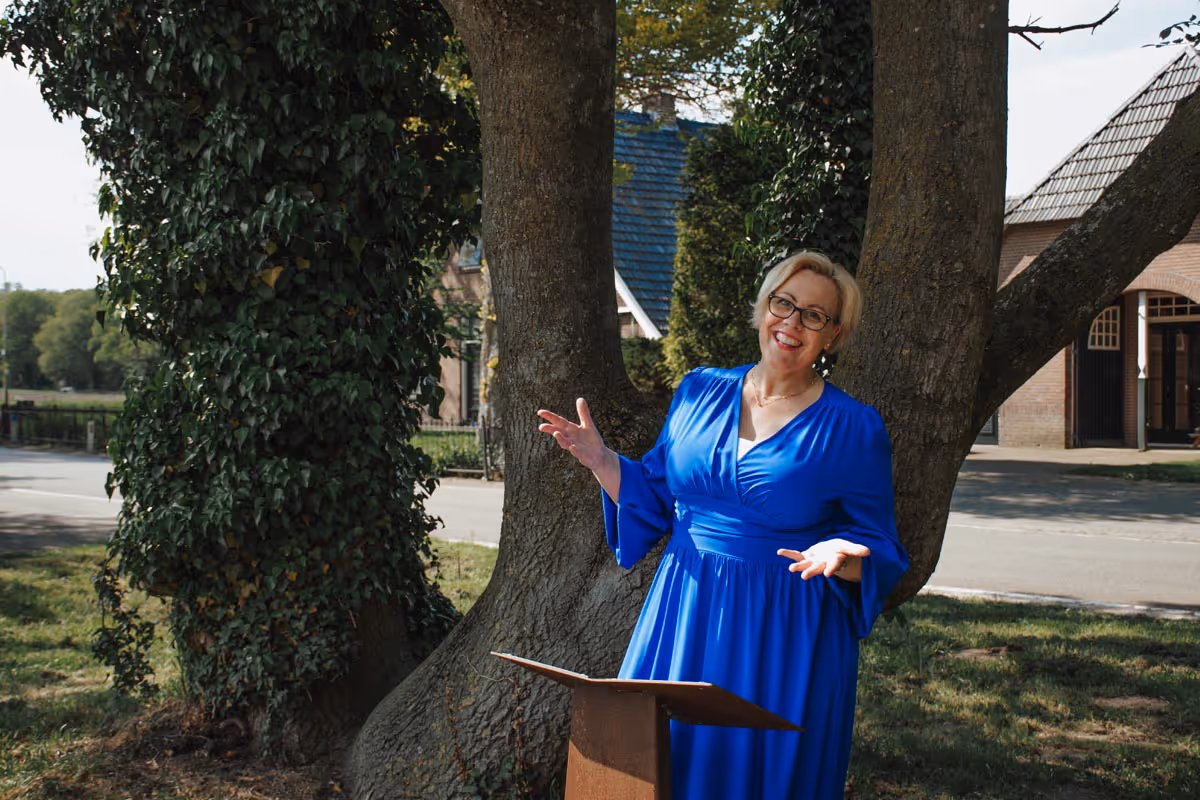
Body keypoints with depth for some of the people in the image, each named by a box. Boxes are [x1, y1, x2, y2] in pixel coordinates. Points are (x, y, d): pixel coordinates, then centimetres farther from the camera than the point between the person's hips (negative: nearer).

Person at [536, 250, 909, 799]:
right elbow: (655, 499, 14)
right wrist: (601, 460, 1)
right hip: (684, 615, 3)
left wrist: (840, 557, -22)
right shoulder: (699, 391, 5)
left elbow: (882, 558, -2)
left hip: (785, 638, -3)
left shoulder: (854, 429, -5)